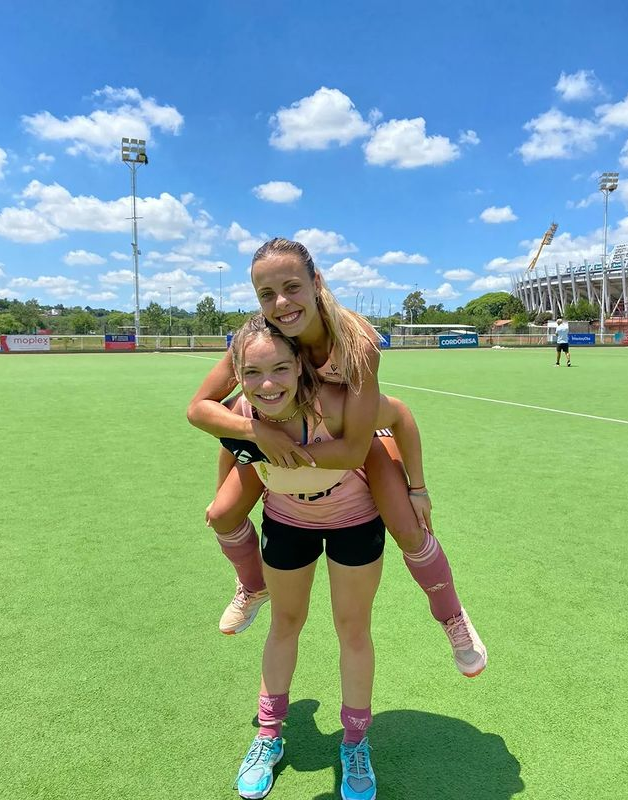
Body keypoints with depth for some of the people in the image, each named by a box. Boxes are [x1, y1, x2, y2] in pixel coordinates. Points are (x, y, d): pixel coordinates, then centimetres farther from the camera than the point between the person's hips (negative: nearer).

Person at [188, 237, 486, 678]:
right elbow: (198, 408, -23)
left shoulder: (356, 340, -39)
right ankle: (254, 588, 34)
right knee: (224, 514, 0)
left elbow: (353, 451, -35)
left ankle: (453, 617, 19)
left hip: (357, 430, -3)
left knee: (410, 530, -14)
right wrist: (256, 430, -38)